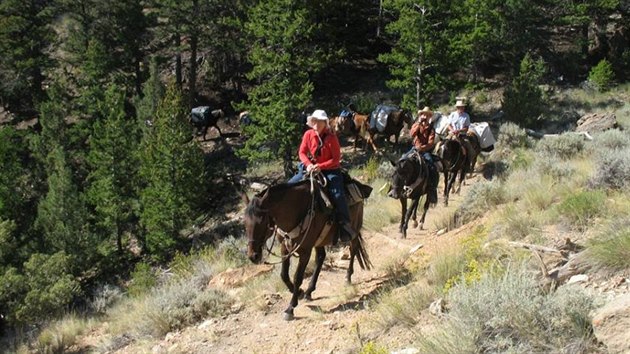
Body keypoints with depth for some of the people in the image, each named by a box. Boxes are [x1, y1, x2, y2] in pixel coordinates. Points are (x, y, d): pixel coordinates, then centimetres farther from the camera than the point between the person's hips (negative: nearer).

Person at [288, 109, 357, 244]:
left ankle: (345, 225, -18)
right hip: (311, 168, 4)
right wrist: (308, 164, -17)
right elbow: (302, 152, 2)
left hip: (330, 169, -4)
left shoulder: (331, 138, -10)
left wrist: (320, 166, -23)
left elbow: (336, 159, -11)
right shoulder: (308, 135, 0)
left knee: (337, 194, -25)